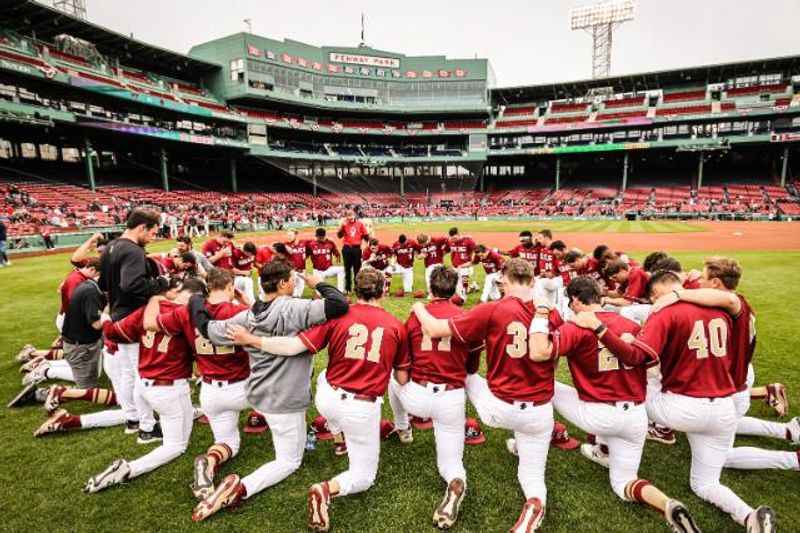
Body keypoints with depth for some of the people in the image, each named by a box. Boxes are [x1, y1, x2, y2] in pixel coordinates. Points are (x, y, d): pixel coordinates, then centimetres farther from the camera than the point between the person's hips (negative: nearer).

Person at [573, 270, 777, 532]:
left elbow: (634, 356, -26)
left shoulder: (666, 314, -13)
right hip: (724, 410, 6)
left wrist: (597, 326, -28)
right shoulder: (720, 310, 8)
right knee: (704, 484, 22)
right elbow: (726, 357, 21)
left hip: (682, 407, -6)